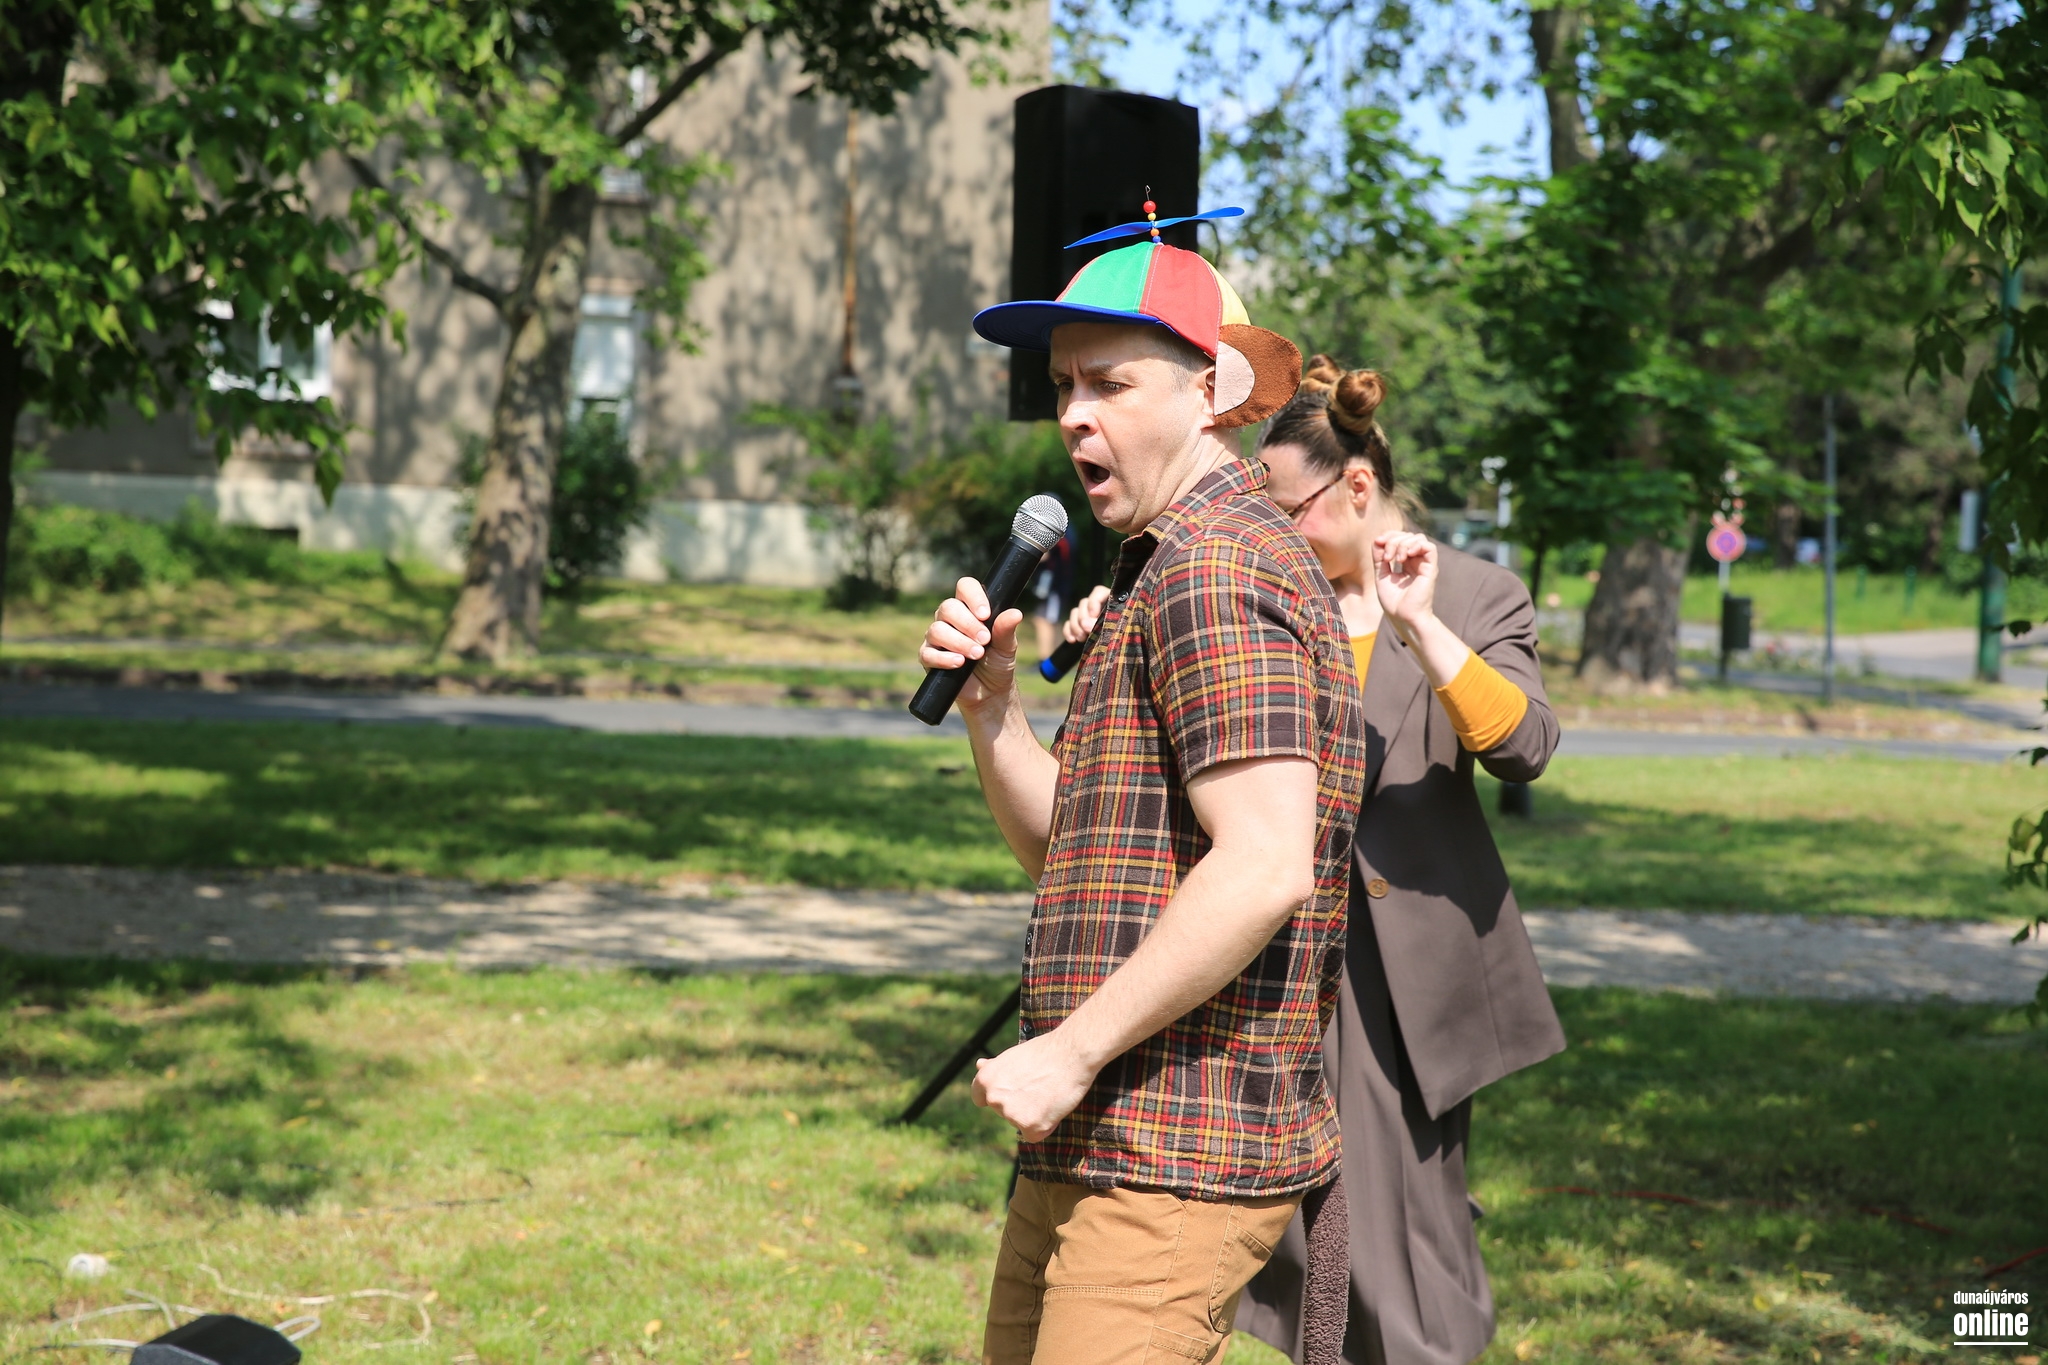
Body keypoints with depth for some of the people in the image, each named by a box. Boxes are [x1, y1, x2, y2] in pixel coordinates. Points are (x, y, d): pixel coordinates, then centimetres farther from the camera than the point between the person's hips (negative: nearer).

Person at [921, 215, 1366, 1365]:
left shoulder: (1215, 568, -14)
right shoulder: (1160, 572, 19)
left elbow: (1264, 869, -25)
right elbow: (1066, 849, 21)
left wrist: (1070, 1052, -18)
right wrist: (990, 700, 4)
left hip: (1170, 1164, -10)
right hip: (1087, 1153, 10)